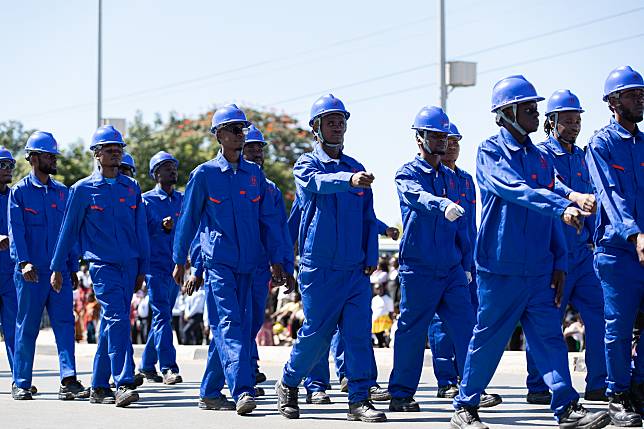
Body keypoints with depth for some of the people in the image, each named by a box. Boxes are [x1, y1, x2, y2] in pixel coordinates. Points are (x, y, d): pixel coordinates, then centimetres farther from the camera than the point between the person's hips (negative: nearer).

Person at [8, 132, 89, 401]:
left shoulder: (62, 192, 14)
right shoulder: (19, 191, 0)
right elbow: (16, 230, -8)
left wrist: (73, 268, 12)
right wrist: (23, 262, -21)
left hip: (60, 270, 4)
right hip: (31, 272, -4)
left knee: (65, 323, -6)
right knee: (27, 328, 3)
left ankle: (68, 381, -10)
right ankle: (21, 384, 11)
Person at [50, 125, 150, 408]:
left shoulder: (132, 188, 12)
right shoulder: (82, 190, 1)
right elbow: (68, 230, 6)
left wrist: (142, 268, 13)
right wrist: (57, 268, 7)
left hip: (129, 265, 4)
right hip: (102, 264, -4)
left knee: (111, 324, 9)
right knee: (117, 319, -19)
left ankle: (99, 387, 17)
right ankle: (123, 384, -24)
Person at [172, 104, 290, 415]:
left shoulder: (255, 174, 10)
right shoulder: (204, 174, 0)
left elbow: (268, 219, 11)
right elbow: (188, 219, 5)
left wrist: (276, 260, 6)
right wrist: (180, 260, 6)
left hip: (247, 264, 5)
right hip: (218, 261, -5)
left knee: (228, 327, 8)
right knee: (229, 324, -16)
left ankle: (210, 393, 18)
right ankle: (242, 391, -26)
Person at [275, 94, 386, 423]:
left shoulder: (356, 168, 14)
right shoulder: (307, 164, 2)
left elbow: (368, 217, 16)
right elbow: (317, 182, -23)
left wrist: (371, 256, 5)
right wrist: (348, 180, -43)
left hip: (355, 268, 4)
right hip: (319, 266, -4)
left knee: (359, 330, -5)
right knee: (317, 331, -1)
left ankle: (359, 399, -2)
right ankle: (288, 384, 22)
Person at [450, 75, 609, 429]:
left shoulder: (540, 159, 14)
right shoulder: (491, 152, -5)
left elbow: (549, 216, 16)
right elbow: (515, 189, -24)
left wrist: (560, 261, 8)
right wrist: (562, 207, -36)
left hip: (539, 269, 5)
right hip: (500, 267, -5)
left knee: (550, 336, -1)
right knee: (488, 339, 2)